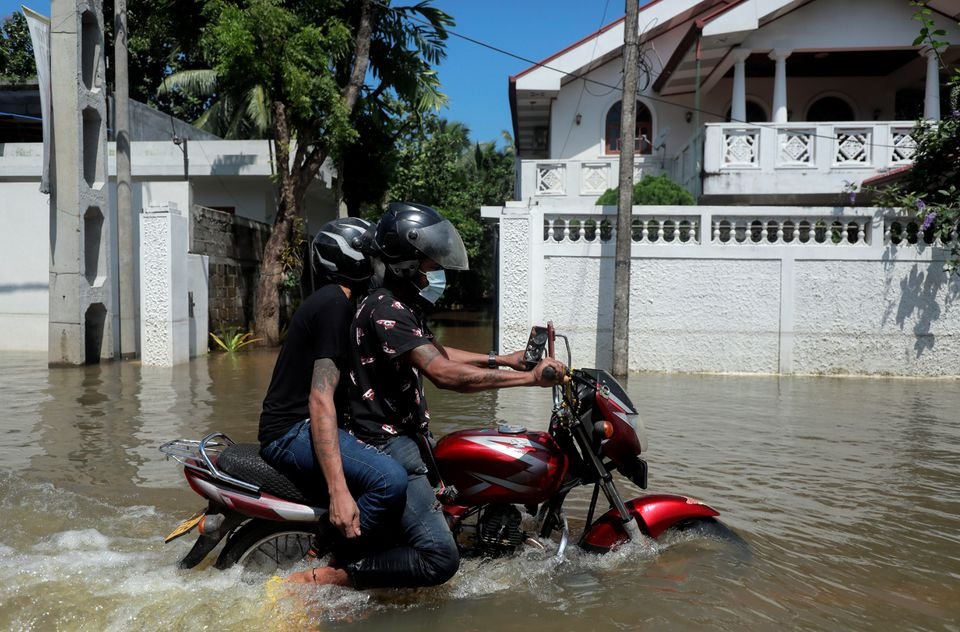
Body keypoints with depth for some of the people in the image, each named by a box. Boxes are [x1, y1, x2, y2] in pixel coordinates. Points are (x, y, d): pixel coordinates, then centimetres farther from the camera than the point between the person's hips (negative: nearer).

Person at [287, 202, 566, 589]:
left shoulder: (402, 305, 13)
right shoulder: (387, 309, -20)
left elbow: (436, 353, 24)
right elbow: (444, 373, -31)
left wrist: (503, 360, 16)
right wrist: (529, 378, -27)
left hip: (403, 436, 11)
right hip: (387, 444, -11)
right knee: (440, 558, -19)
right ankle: (324, 579, -9)